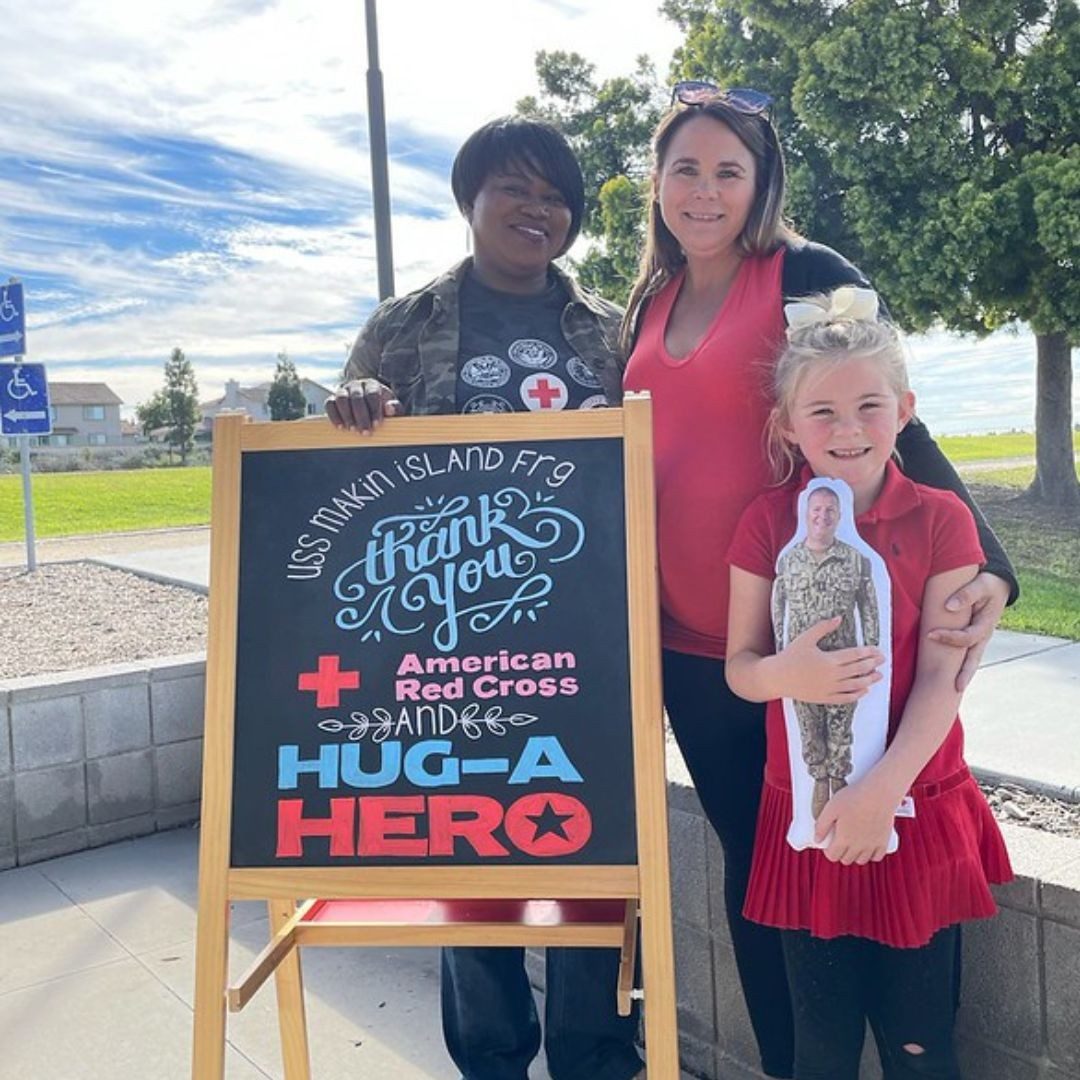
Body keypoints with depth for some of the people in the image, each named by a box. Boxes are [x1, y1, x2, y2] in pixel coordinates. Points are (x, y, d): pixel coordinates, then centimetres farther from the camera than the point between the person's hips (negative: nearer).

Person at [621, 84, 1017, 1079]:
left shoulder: (810, 278, -6)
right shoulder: (648, 305, 11)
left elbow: (894, 428, -11)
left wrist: (985, 565, -23)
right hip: (688, 637, 5)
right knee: (749, 854, 16)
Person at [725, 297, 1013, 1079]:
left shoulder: (940, 519, -7)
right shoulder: (767, 523, -3)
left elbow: (942, 677, -10)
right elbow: (739, 667, -2)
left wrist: (882, 788, -21)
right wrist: (784, 673, -25)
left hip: (916, 813, -1)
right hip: (806, 817, 1)